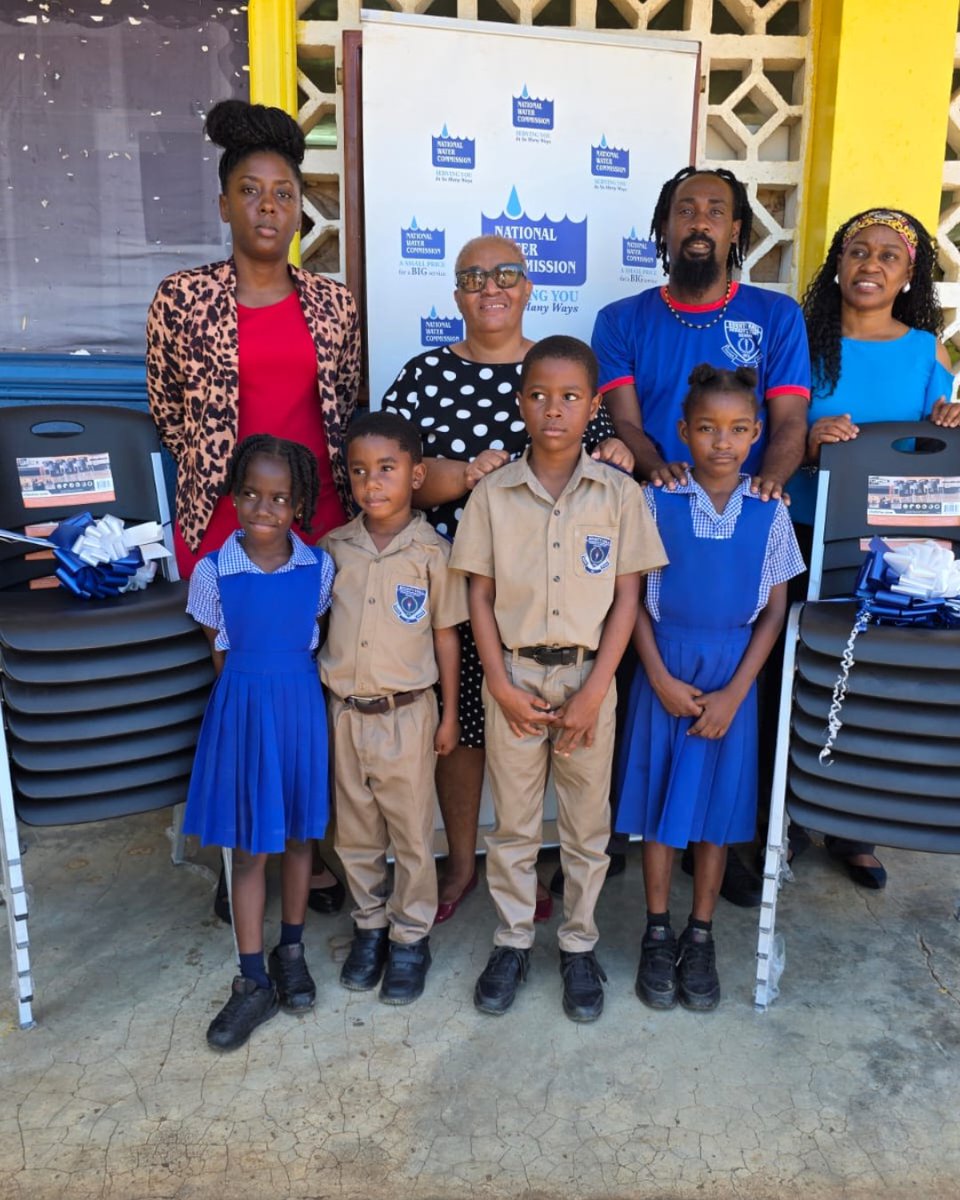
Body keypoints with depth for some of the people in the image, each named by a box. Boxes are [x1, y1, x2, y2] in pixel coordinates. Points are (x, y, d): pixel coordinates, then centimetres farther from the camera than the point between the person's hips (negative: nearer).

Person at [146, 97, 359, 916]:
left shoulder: (333, 302, 8)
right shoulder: (183, 298, 0)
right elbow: (166, 405, 8)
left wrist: (353, 497, 7)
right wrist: (222, 471, 3)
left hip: (322, 516, 2)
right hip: (223, 517, -2)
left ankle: (314, 850, 24)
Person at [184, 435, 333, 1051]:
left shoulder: (318, 567, -5)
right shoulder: (214, 571, -8)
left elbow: (314, 640, 5)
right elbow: (222, 655, 1)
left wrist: (287, 690, 2)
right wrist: (256, 694, 2)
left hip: (302, 706, 1)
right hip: (242, 710, -1)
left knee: (298, 835, 14)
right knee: (249, 849, 6)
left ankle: (291, 953, 34)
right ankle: (253, 982, 19)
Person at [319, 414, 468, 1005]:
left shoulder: (433, 552, -8)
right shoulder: (335, 548, 0)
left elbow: (447, 636, -2)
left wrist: (450, 715, 1)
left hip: (407, 712, -3)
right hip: (345, 712, 3)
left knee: (412, 833, 9)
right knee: (356, 830, 16)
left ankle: (411, 935, 28)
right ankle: (370, 923, 35)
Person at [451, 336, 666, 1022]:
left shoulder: (619, 494, -4)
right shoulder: (494, 494, -2)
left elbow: (626, 599, -4)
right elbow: (480, 596, 0)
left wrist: (593, 693, -10)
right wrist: (501, 685, -8)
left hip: (587, 675, 0)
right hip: (514, 676, 1)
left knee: (587, 825, 12)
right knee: (513, 823, 13)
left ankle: (580, 946, 30)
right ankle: (513, 941, 31)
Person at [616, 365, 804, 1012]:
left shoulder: (769, 511, -2)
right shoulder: (657, 501, -6)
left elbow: (774, 611, 0)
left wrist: (735, 692, -8)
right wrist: (662, 679, -10)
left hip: (733, 675, 1)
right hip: (665, 671, -1)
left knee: (716, 807, 10)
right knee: (660, 802, 8)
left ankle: (701, 936, 28)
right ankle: (658, 933, 26)